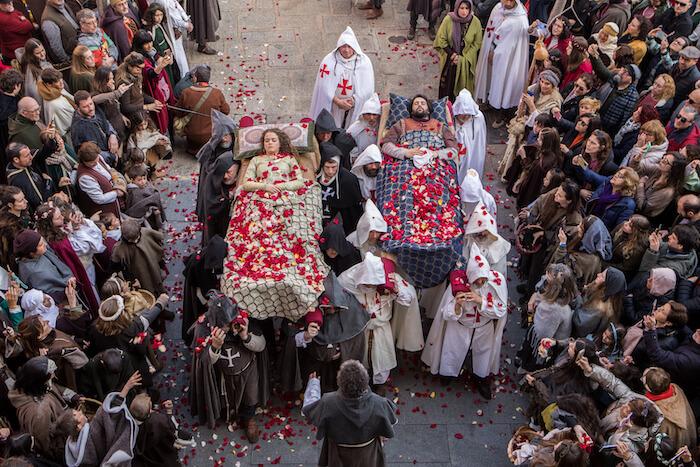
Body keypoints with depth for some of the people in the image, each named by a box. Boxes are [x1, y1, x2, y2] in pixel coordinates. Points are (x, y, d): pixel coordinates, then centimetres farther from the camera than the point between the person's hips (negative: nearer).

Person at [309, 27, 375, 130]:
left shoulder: (364, 62, -10)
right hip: (333, 107, -1)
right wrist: (338, 101, -20)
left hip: (356, 108, 1)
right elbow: (325, 86, -12)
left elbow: (367, 88, -10)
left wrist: (353, 100, -19)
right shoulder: (329, 61, -13)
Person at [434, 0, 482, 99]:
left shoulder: (475, 22, -13)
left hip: (467, 61, 0)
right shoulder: (448, 19, -14)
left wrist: (462, 58, -11)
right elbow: (441, 39, -6)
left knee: (463, 86, 5)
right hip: (450, 59, 0)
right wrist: (452, 54, -13)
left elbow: (477, 43, -5)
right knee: (447, 84, 8)